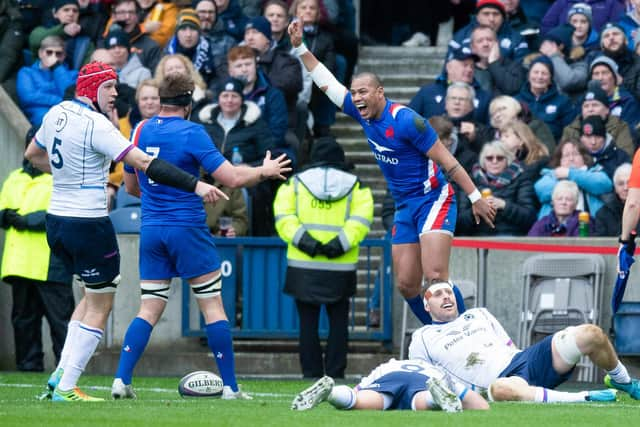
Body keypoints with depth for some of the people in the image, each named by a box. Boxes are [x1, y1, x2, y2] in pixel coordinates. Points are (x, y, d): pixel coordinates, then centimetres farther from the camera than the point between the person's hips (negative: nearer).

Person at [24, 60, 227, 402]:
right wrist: (195, 185, -27)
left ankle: (61, 372, 14)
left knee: (94, 293, 23)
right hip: (88, 226, -8)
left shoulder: (57, 113, 6)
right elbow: (144, 163, -26)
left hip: (55, 220, 8)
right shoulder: (96, 125, -19)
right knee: (100, 307, 4)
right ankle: (66, 388, 3)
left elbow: (32, 154, 23)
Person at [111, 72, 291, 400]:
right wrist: (265, 171, 5)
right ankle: (230, 387, 4)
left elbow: (131, 186, 18)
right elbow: (232, 178, -13)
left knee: (149, 310, 7)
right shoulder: (191, 133, -10)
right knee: (213, 308, 3)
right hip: (188, 229, -5)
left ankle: (121, 380, -4)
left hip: (151, 230, 5)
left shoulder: (140, 131, 6)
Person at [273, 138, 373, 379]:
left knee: (308, 323, 6)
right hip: (340, 269, 0)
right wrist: (342, 242, -15)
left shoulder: (295, 184, 8)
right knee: (338, 322, 9)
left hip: (303, 267, 0)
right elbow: (361, 219, -8)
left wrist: (302, 239, -14)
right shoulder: (356, 187, 7)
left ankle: (311, 374, 3)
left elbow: (283, 216, -6)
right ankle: (335, 374, 5)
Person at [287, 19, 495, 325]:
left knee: (435, 276, -23)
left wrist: (475, 198, -14)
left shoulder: (405, 120, -19)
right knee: (406, 285, 3)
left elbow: (446, 160, -15)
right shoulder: (363, 113, 2)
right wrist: (300, 48, 9)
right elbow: (327, 83, 14)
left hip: (433, 200, -8)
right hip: (405, 208, 8)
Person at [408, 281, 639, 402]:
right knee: (501, 388, -48)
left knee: (591, 334, -13)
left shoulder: (479, 315, 29)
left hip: (521, 360, 5)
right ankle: (583, 399, -42)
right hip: (500, 379, -5)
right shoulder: (422, 338, 16)